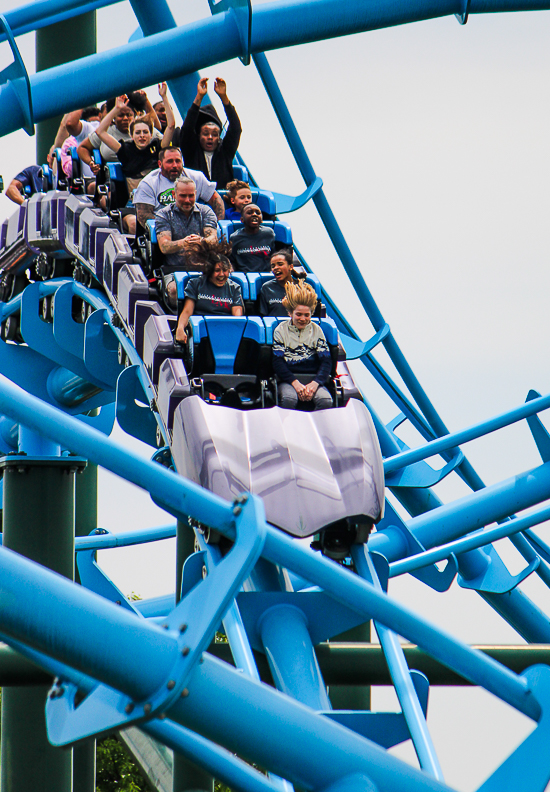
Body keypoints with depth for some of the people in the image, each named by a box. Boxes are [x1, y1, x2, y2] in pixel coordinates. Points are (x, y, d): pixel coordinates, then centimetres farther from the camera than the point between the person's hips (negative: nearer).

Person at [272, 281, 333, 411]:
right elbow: (277, 362, -2)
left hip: (313, 379, 2)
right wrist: (295, 383, -17)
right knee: (289, 398, -36)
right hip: (288, 379, -2)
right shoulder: (281, 330, 6)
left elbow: (326, 361, 5)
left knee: (326, 400, -29)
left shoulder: (316, 331, 11)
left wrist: (314, 384, -14)